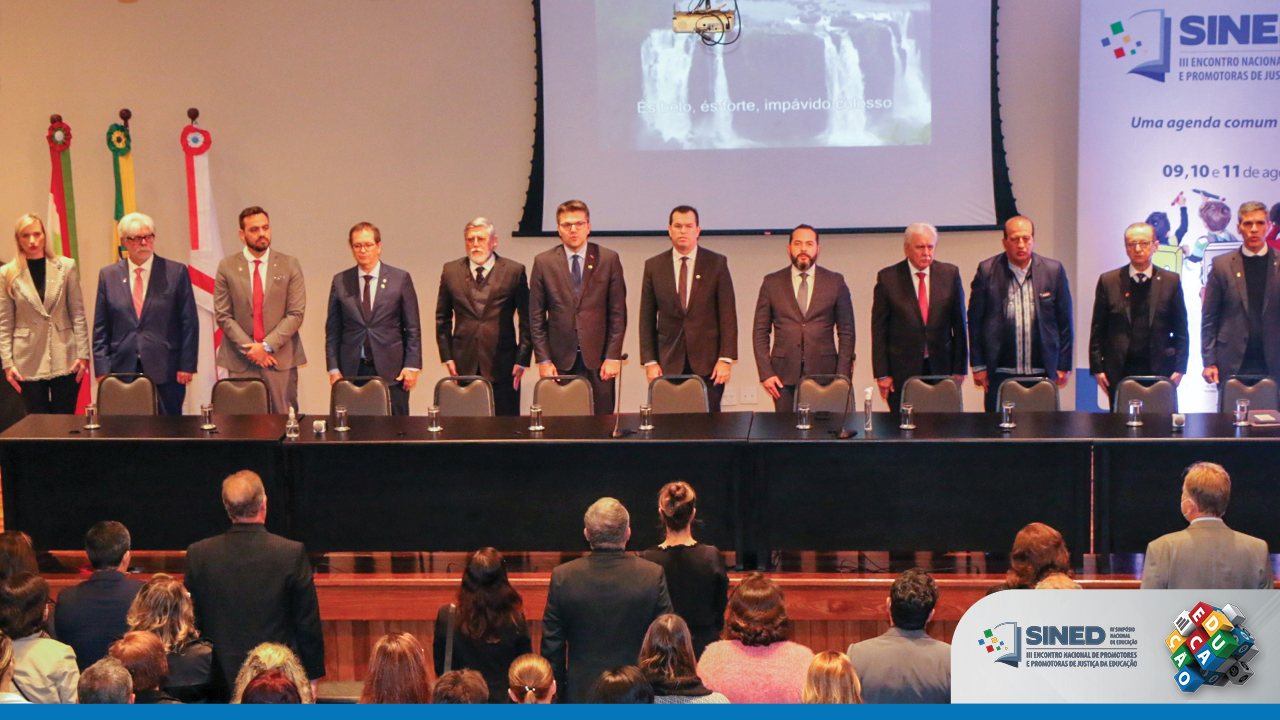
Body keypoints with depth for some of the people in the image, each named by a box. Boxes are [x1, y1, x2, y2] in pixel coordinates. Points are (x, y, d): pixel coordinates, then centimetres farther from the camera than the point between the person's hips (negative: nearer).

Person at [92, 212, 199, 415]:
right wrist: (102, 369, 2)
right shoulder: (108, 275, 9)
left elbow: (189, 324, 2)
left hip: (165, 370, -1)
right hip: (123, 371, 2)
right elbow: (101, 329, 10)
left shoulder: (176, 272, 3)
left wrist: (187, 366, -5)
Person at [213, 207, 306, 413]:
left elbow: (296, 314, 0)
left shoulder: (289, 265, 5)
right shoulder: (227, 267, 5)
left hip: (281, 358, 0)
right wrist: (249, 349, -8)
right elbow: (222, 315, 2)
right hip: (241, 361, 0)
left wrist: (267, 346, -10)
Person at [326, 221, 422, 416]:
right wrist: (333, 368, 3)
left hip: (391, 371, -1)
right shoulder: (340, 282, 8)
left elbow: (413, 328, 3)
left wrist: (412, 366, -4)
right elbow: (333, 329, 10)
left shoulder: (400, 279, 4)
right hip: (352, 370, 1)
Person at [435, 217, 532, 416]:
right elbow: (442, 318, 13)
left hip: (502, 365, -1)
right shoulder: (451, 271, 8)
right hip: (464, 364, 2)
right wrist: (447, 357, 6)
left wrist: (523, 359, -2)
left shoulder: (514, 271, 2)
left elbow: (527, 319, 3)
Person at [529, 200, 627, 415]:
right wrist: (543, 360, -2)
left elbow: (618, 312, 4)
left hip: (597, 359, 0)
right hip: (560, 361, 0)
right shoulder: (543, 262, 6)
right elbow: (536, 317, 6)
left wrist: (613, 357, -3)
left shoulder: (609, 260, 5)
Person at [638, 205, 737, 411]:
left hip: (708, 363, -1)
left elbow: (728, 315, 1)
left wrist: (726, 359, -6)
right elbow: (647, 318, 8)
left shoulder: (716, 263, 4)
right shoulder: (654, 266, 7)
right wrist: (649, 361, 1)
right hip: (669, 363, 1)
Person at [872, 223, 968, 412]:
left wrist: (960, 368, 4)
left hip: (941, 367, 2)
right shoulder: (888, 278, 0)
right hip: (902, 371, -2)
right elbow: (879, 329, 0)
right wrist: (882, 374, -5)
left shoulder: (950, 274, 5)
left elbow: (959, 324, 7)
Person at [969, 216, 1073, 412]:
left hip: (1042, 372, 1)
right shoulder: (987, 271, 1)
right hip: (1000, 374, -1)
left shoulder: (1054, 271, 4)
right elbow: (975, 321, 3)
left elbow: (1065, 322, 7)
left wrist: (1063, 366, 4)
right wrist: (978, 366, 0)